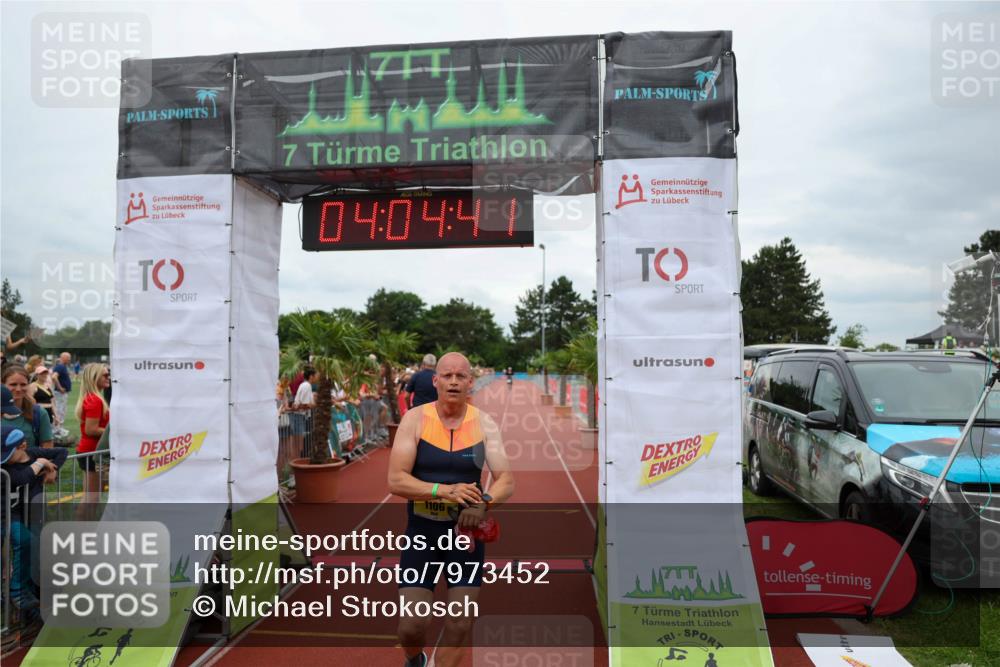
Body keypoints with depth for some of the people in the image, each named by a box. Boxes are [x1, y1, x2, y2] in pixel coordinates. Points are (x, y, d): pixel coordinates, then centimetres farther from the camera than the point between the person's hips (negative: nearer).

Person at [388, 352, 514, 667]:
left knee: (459, 624, 6)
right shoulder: (415, 419, -10)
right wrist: (445, 491, -31)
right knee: (413, 625, 2)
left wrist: (484, 501, -29)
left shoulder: (484, 424, -5)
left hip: (466, 531, 2)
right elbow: (395, 481, -17)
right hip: (421, 531, -1)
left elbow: (506, 480, -7)